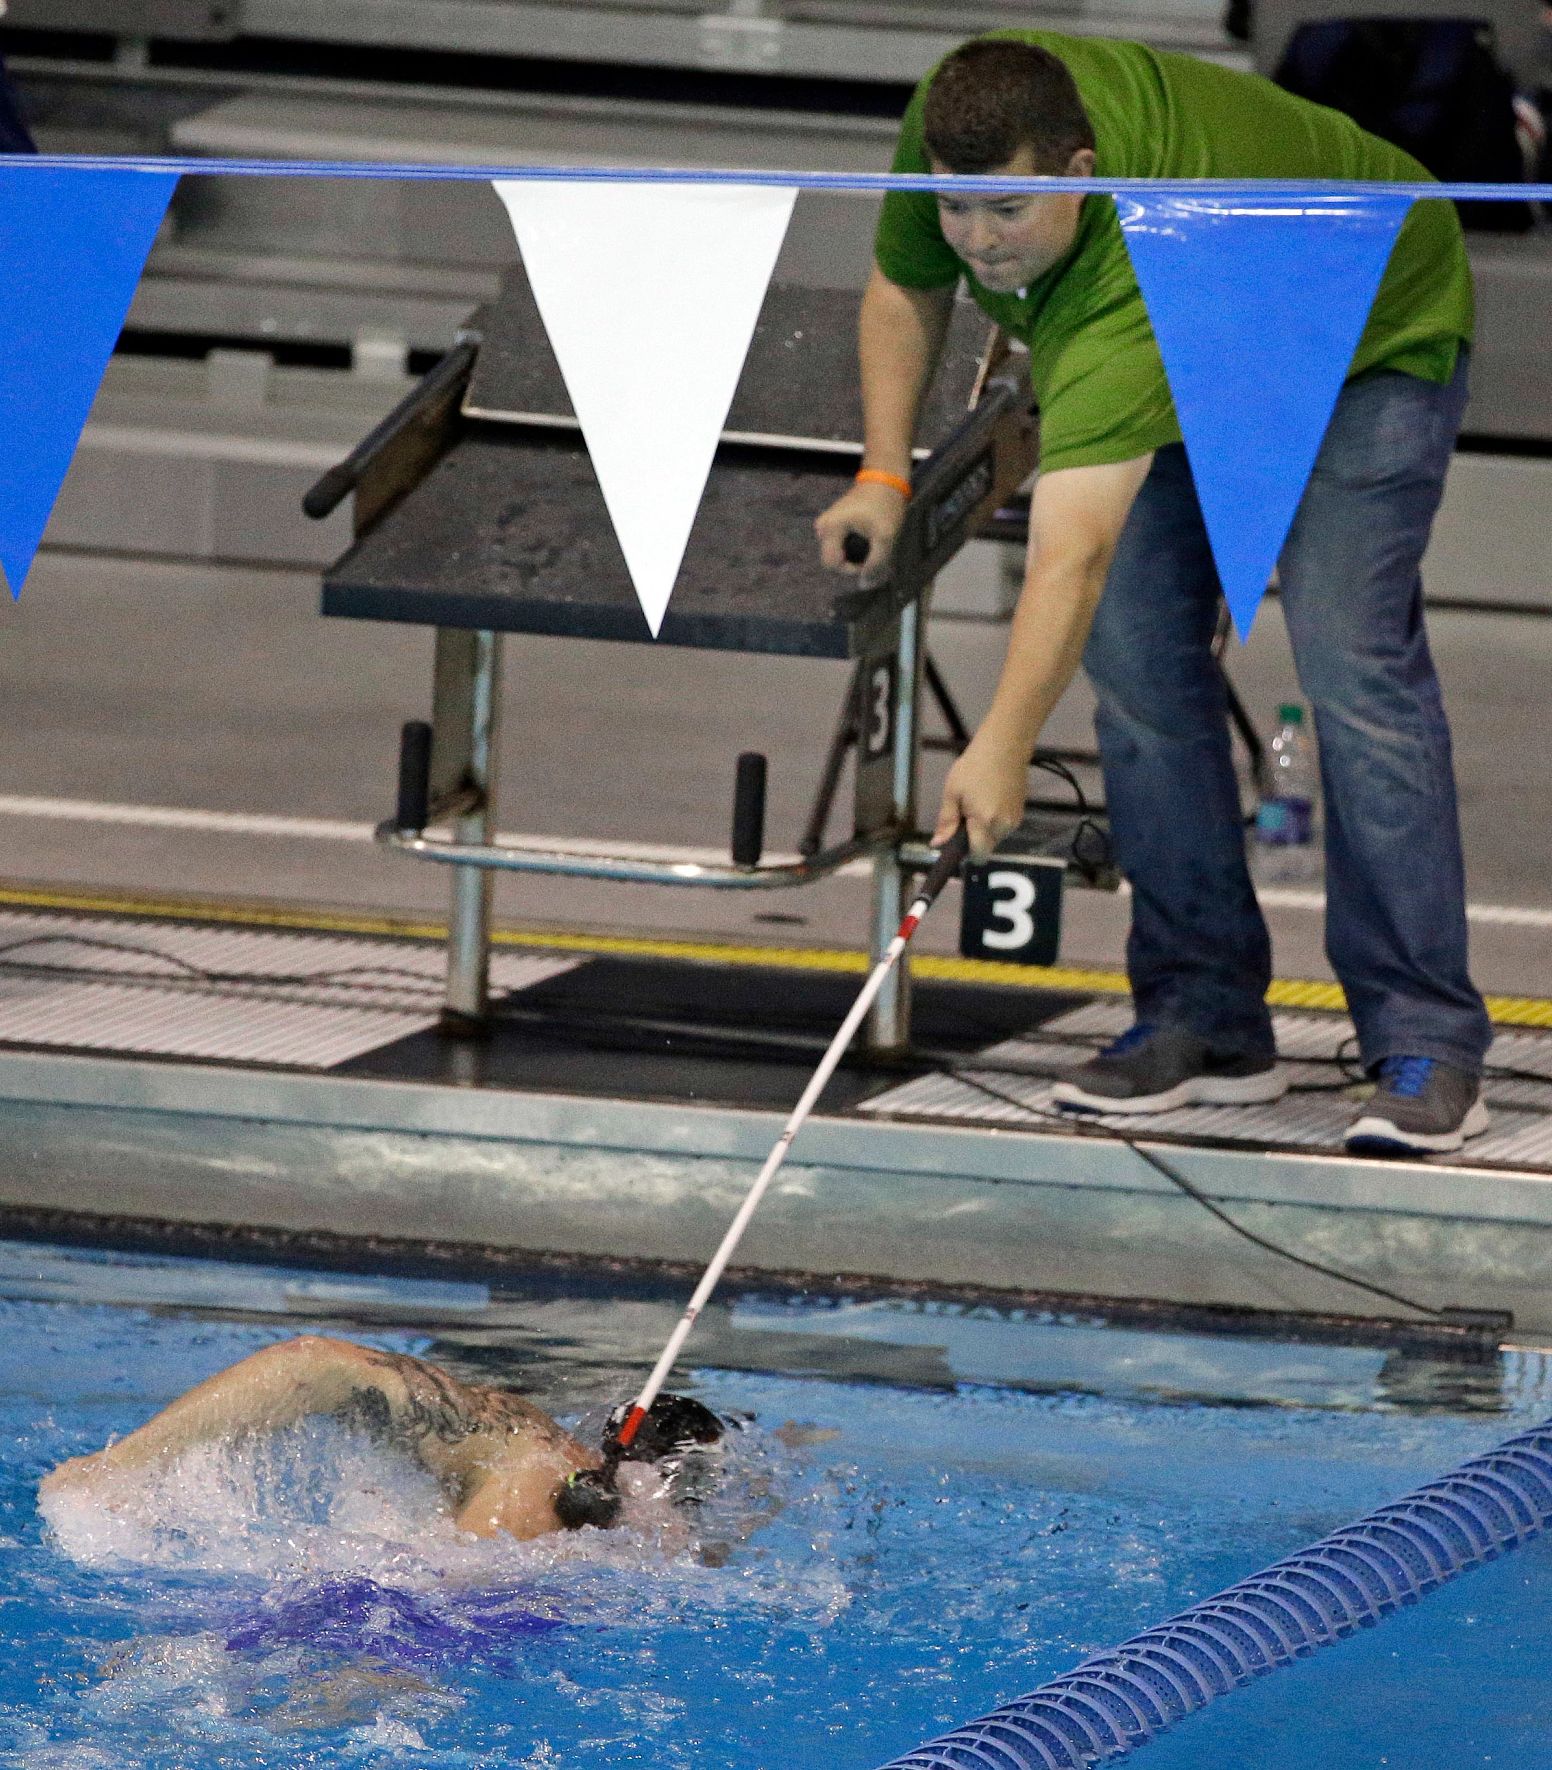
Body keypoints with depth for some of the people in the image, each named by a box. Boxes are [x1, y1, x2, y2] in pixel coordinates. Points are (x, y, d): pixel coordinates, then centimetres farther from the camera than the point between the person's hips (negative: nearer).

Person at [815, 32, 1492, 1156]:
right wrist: (884, 476, -10)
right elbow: (907, 285, -2)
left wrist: (1004, 749, -58)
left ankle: (1428, 1052, -18)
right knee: (1138, 652, -7)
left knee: (1352, 662, -21)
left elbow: (1070, 552, -52)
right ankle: (1208, 1022, -1)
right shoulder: (956, 122, -26)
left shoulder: (1130, 273, -46)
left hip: (1372, 344, -7)